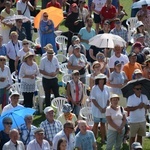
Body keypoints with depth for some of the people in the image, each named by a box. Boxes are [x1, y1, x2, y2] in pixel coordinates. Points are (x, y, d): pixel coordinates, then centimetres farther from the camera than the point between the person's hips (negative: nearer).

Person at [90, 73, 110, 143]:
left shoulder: (106, 88, 2)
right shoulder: (94, 88, -8)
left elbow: (108, 99, 6)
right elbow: (93, 99, -10)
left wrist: (106, 107, -7)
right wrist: (100, 108, -14)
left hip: (105, 110, 3)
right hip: (97, 110, -3)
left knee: (103, 124, 9)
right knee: (96, 124, 1)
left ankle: (103, 139, 15)